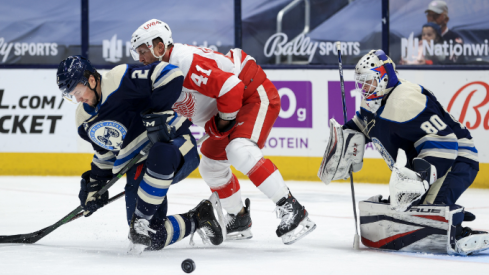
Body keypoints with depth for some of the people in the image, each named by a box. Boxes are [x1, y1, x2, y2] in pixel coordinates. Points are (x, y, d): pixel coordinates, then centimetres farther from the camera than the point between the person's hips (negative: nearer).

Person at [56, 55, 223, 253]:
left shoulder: (120, 80, -16)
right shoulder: (85, 122, 9)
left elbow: (170, 75, -23)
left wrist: (158, 112, -27)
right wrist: (95, 183, 16)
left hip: (176, 147, -7)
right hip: (138, 171, 7)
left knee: (161, 154, -45)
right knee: (154, 238, -7)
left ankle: (141, 220, -30)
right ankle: (198, 219, 20)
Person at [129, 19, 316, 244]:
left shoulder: (186, 62, -26)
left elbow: (231, 87, -30)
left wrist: (223, 123, -16)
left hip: (256, 94, -11)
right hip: (229, 109, 11)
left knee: (240, 151, -31)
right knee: (211, 164, 15)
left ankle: (291, 210, -32)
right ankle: (239, 220, 30)